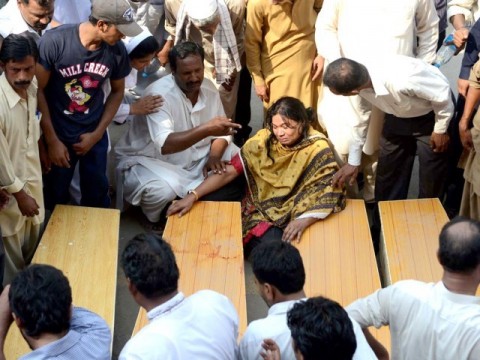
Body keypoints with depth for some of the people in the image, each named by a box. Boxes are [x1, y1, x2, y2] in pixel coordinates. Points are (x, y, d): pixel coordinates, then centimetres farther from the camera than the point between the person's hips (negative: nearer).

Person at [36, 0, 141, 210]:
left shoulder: (117, 50, -13)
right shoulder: (54, 41, -23)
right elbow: (37, 90, -15)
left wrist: (97, 134, -3)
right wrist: (52, 140, -13)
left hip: (94, 133, 2)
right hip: (57, 133, -2)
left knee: (97, 195, 14)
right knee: (55, 197, 14)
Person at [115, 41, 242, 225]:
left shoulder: (208, 87, -5)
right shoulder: (159, 94, -27)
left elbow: (221, 129, 2)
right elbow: (165, 145, -40)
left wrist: (214, 156, -20)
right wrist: (206, 129, -51)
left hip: (195, 158, 7)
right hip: (151, 160, -6)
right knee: (164, 191, -38)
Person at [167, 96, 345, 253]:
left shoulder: (317, 149, -13)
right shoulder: (263, 140, -5)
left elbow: (330, 193, -20)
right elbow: (229, 171, -7)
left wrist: (304, 221, -36)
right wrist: (193, 195, -17)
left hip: (296, 217, -3)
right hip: (262, 210, 3)